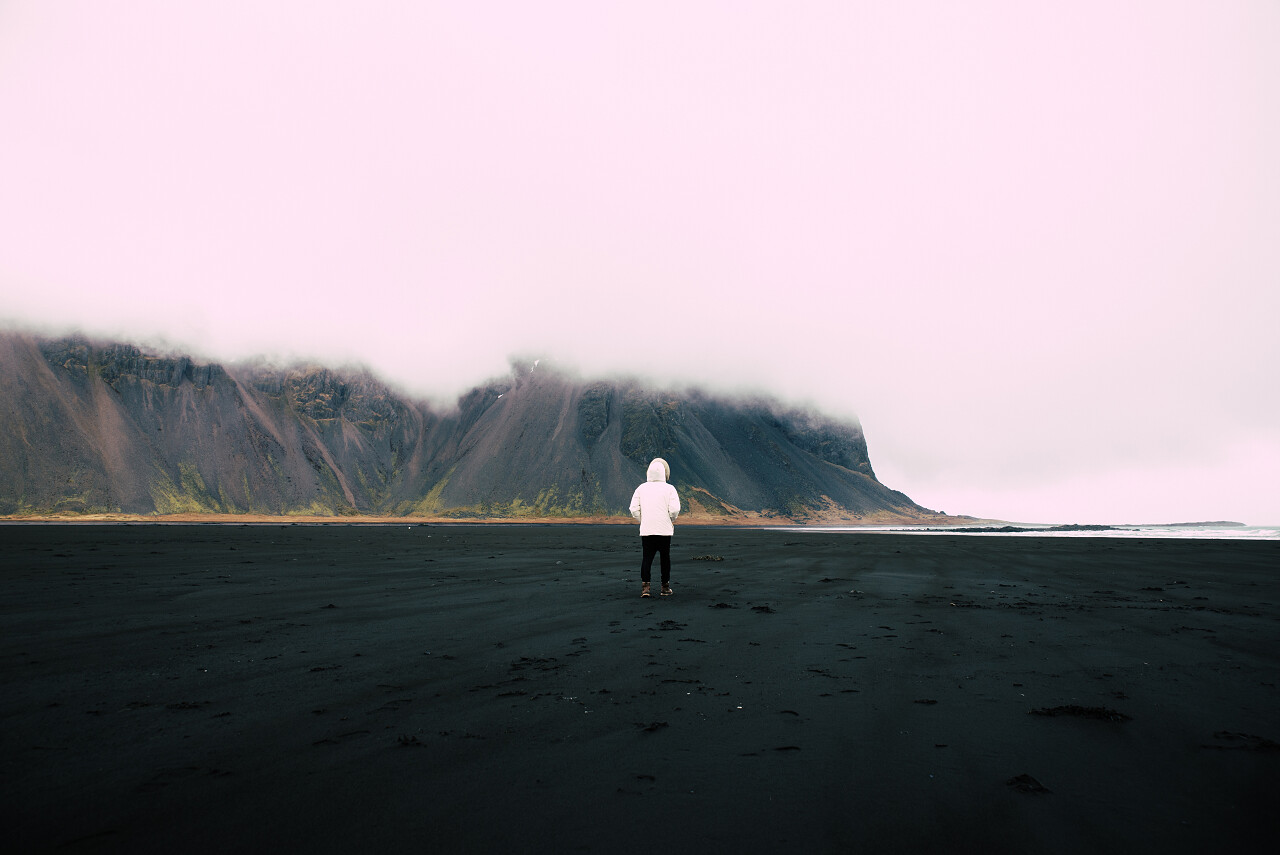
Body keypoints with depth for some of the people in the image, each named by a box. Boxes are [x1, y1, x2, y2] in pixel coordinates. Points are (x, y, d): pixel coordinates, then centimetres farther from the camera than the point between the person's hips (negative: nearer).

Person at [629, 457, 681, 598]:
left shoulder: (641, 488, 3)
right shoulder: (669, 489, -4)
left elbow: (634, 509, 0)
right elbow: (675, 509, -13)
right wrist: (672, 520, 6)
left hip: (646, 530, 2)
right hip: (665, 530, -2)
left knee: (646, 558, 4)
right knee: (665, 558, 9)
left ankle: (645, 586, -6)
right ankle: (665, 587, 17)